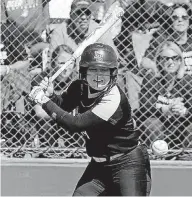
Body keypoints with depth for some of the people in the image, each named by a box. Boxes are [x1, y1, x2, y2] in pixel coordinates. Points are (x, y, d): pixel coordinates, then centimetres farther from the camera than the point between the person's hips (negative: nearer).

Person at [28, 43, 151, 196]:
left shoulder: (114, 99, -27)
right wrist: (50, 96, -11)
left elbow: (75, 124, -29)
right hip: (99, 164, 7)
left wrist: (45, 102, -23)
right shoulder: (80, 87, -5)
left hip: (128, 164, -7)